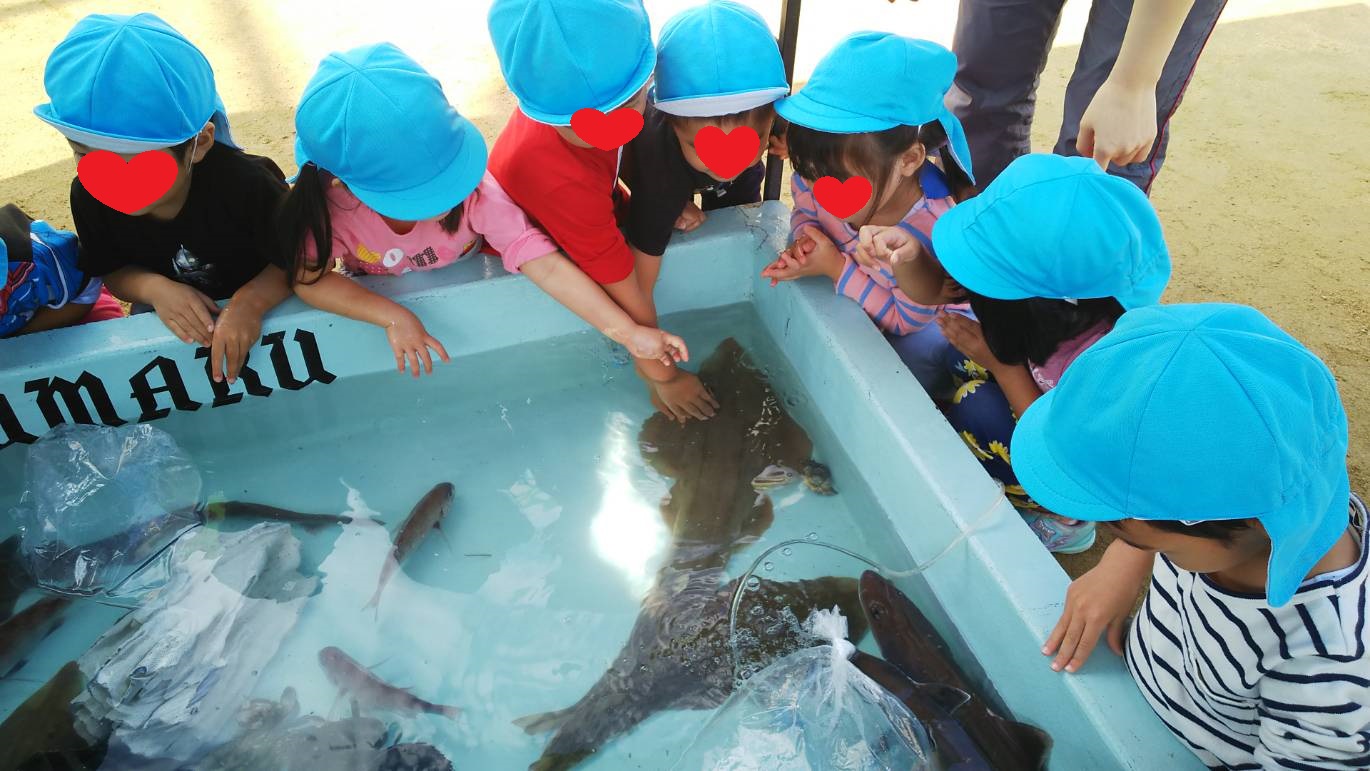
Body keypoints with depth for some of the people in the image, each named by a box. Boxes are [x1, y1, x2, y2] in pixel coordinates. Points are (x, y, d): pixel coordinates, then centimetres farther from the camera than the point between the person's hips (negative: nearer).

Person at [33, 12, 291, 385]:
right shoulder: (88, 196, -18)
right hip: (165, 310, 3)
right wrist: (153, 288, -27)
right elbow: (111, 271, -3)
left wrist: (250, 302, -42)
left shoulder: (243, 183, -34)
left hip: (262, 302, -2)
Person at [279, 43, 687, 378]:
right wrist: (393, 317, -38)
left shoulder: (473, 188, -34)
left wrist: (628, 331, -42)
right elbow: (309, 277, -23)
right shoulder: (330, 206, -33)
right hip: (381, 304, -1)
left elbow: (545, 265, -37)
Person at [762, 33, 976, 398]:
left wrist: (836, 269, -34)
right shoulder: (823, 170, -28)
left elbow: (905, 321, -25)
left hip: (928, 324, -5)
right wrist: (805, 242, -27)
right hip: (845, 297, 5)